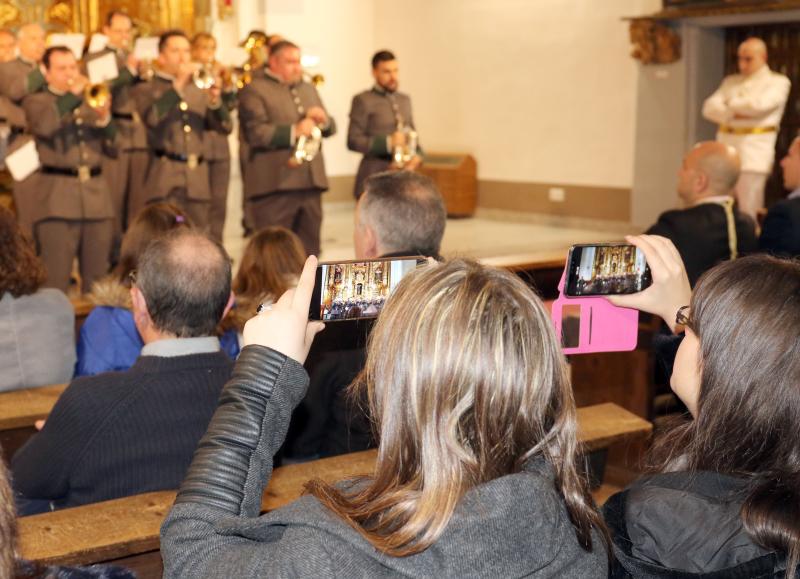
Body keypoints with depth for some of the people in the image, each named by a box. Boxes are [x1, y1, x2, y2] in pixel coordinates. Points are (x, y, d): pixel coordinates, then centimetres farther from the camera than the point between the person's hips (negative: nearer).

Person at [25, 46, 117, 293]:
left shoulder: (91, 102, 20)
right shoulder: (37, 101, 8)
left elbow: (113, 148, 13)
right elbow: (44, 126, -16)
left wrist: (104, 119, -4)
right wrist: (73, 95, -12)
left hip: (96, 194, 4)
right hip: (58, 196, -4)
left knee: (97, 280, 4)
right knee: (55, 279, -8)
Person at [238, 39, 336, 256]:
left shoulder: (308, 89, 22)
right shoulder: (254, 90, -2)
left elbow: (330, 128, 21)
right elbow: (255, 132, -14)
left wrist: (323, 120, -2)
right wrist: (294, 131, -22)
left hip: (310, 182, 7)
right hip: (275, 184, -7)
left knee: (308, 250, 10)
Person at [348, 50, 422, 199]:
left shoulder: (405, 99, 18)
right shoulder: (363, 101, -3)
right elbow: (353, 141, -9)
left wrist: (417, 155, 1)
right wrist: (387, 143, -19)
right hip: (374, 181, -6)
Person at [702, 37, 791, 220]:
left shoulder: (777, 82, 4)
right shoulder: (731, 81, 19)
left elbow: (759, 104, -15)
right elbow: (709, 108, 6)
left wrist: (730, 104, 1)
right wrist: (733, 113, -12)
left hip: (753, 149, -5)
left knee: (748, 211, -7)